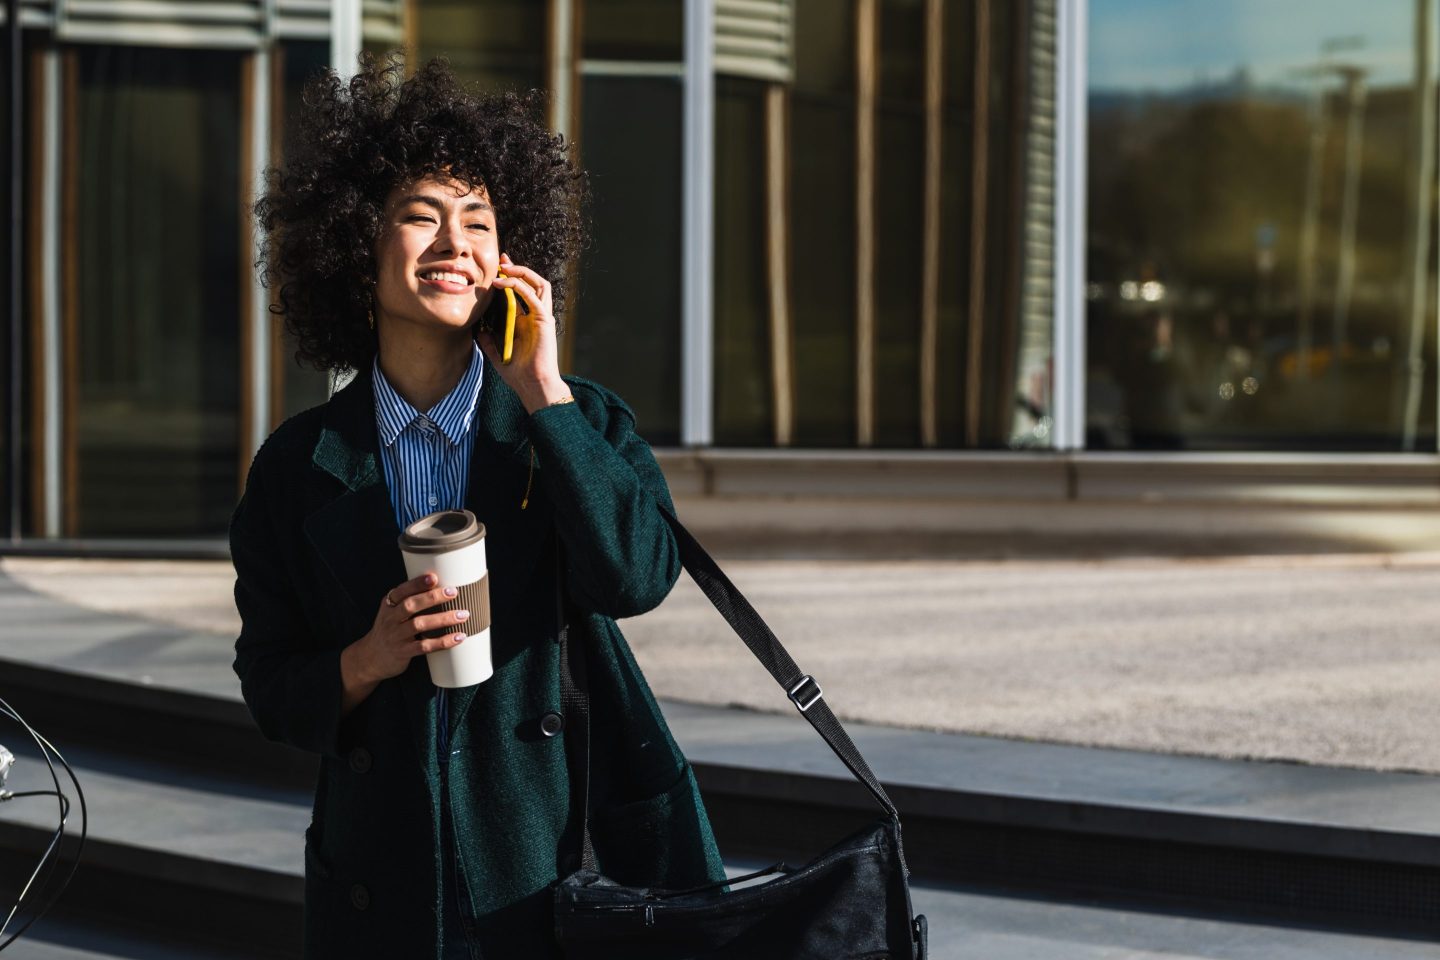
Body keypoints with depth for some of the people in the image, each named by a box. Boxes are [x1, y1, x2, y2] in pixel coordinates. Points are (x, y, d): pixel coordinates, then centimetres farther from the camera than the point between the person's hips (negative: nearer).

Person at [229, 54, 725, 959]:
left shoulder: (585, 421, 1)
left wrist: (543, 390, -15)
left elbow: (637, 577, -17)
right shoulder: (297, 466, 3)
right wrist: (367, 661, -15)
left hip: (557, 867, -1)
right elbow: (270, 688, 5)